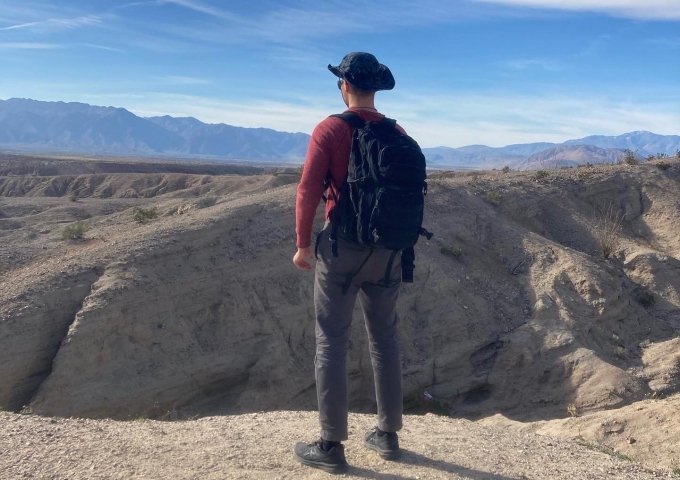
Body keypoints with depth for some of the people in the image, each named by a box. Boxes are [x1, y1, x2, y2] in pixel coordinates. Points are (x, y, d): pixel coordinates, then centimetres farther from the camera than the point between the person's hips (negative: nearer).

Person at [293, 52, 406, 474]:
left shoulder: (331, 129, -8)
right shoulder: (397, 133, 6)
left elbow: (309, 191, -12)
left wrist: (303, 245, -3)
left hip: (342, 247, -5)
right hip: (387, 250, 5)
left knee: (332, 341, 2)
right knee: (385, 338, 15)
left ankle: (332, 446, 7)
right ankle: (388, 434, 24)